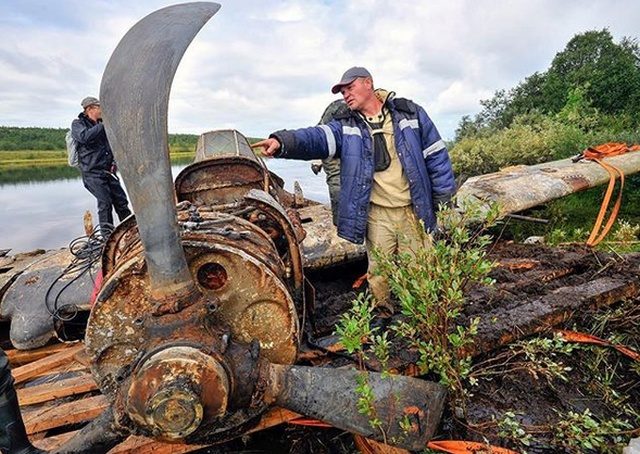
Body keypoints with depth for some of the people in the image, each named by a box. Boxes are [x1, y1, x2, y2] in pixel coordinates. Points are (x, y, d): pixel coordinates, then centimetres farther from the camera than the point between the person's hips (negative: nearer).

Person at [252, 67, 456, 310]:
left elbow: (435, 154, 5)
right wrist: (282, 141, -34)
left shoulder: (409, 112, 4)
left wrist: (444, 198, 3)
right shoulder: (345, 127, 5)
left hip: (414, 211, 0)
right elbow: (316, 137, -14)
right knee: (379, 276, 7)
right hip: (377, 215, 1)